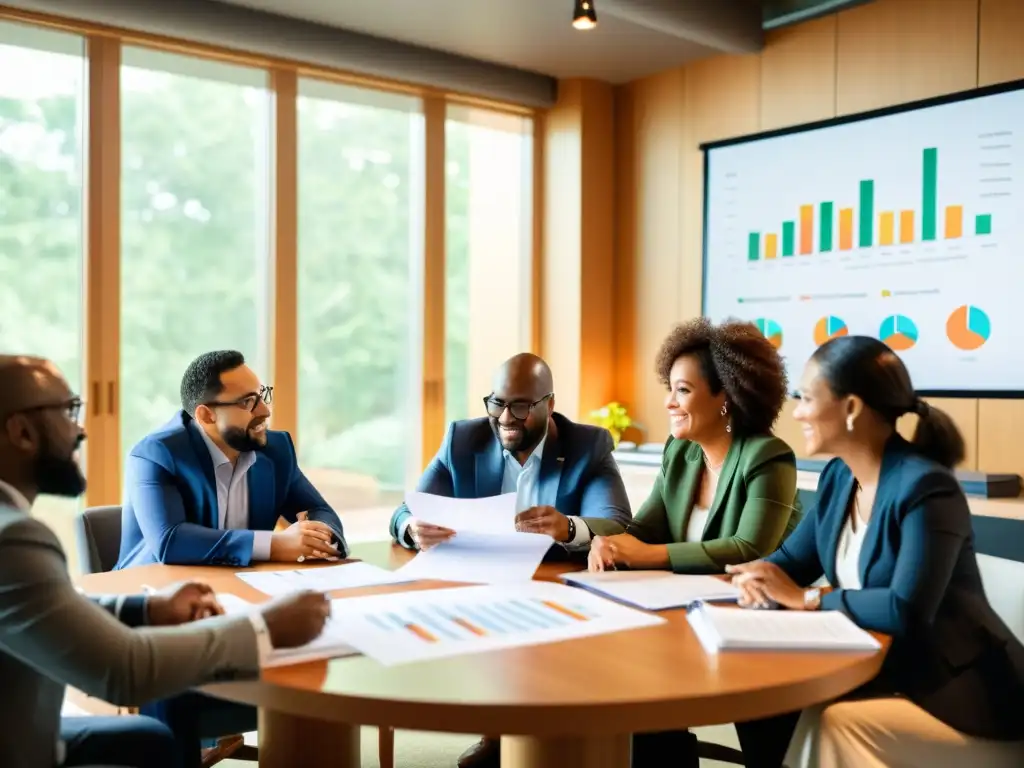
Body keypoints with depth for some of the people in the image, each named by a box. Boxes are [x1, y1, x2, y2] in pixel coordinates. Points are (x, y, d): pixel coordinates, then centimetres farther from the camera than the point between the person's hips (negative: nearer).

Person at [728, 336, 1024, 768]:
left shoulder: (925, 487, -23)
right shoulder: (838, 477, 2)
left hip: (961, 696, -7)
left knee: (828, 726, -29)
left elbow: (907, 612, -32)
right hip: (882, 672, 7)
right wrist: (760, 576, -14)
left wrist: (806, 598, -22)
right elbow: (792, 560, 10)